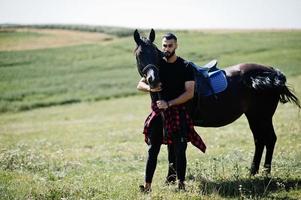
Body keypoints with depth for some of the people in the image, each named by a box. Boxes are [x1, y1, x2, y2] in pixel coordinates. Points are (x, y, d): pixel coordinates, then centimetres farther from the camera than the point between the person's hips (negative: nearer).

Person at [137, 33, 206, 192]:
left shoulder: (185, 67, -4)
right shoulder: (155, 64, 5)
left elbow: (189, 93, -10)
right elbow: (140, 85, 7)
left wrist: (168, 103, -19)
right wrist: (150, 88, -17)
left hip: (178, 113, -2)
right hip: (158, 112, 2)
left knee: (179, 150, 0)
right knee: (152, 150, 2)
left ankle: (181, 183, 11)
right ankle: (147, 185, 3)